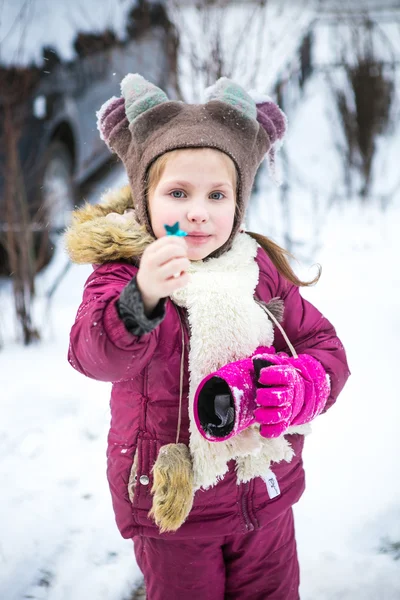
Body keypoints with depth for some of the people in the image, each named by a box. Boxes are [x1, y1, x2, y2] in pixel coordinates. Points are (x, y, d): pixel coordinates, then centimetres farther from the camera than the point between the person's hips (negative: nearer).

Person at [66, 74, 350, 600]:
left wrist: (303, 385, -19)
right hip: (171, 503, -3)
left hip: (265, 496, 4)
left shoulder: (261, 269, -2)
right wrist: (142, 299, -53)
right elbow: (94, 355, -33)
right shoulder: (122, 272, -14)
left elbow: (326, 345, 3)